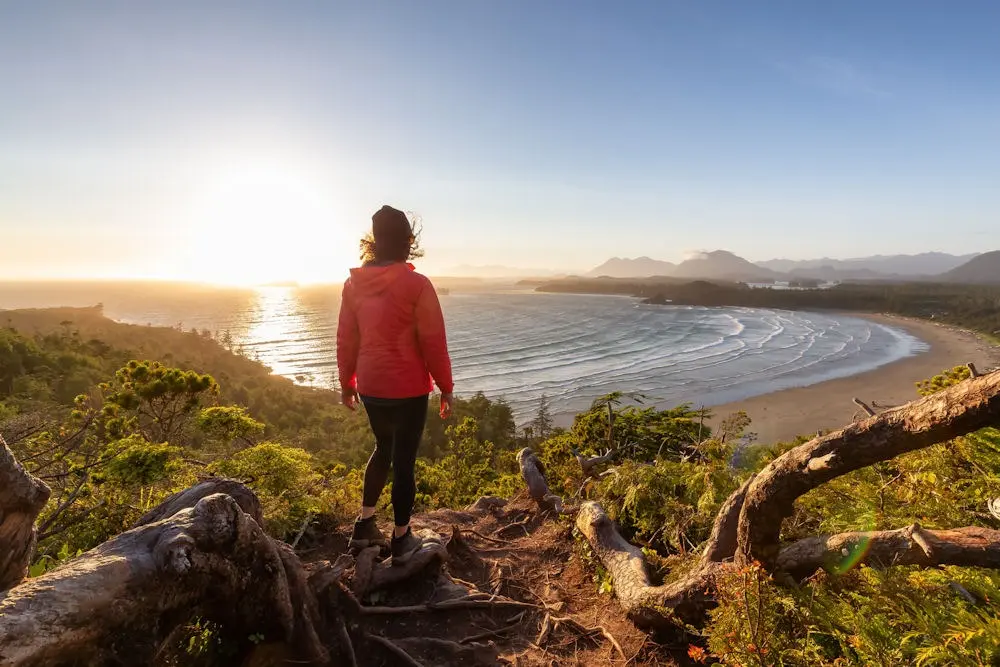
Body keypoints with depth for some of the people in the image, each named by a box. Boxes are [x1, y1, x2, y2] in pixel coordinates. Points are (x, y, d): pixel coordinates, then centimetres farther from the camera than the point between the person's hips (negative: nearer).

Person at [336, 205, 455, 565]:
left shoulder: (354, 283, 0)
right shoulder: (417, 285, -16)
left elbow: (346, 339, 6)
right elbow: (434, 342, -13)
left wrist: (346, 381, 17)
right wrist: (446, 386, -3)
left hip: (370, 387, 5)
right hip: (408, 389, -5)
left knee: (383, 449, 24)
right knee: (404, 459, 8)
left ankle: (364, 526, 31)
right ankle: (401, 540, 21)